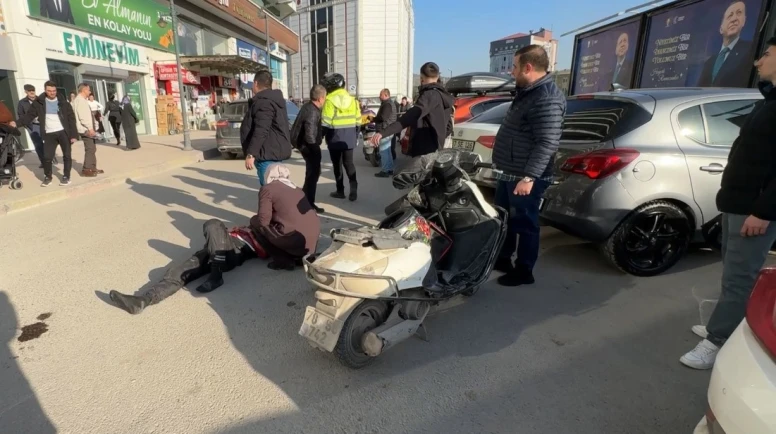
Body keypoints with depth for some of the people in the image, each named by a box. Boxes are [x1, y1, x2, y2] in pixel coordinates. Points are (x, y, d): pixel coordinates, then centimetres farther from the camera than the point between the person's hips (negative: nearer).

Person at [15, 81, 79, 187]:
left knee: (67, 155, 3)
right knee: (47, 157, -2)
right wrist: (17, 123, -11)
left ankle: (66, 176, 16)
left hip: (64, 132, -1)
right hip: (49, 134, 1)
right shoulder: (39, 102, 3)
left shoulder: (63, 102, 1)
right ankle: (48, 177, 16)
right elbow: (29, 115, 5)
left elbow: (71, 118, -1)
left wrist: (73, 134, -8)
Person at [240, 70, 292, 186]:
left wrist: (251, 154, -25)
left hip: (268, 153, -11)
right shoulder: (273, 99, 18)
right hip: (273, 151, 11)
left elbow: (261, 131, -25)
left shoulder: (263, 102, -16)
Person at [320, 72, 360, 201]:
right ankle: (353, 186, -5)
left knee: (337, 164, 6)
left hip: (335, 137, -5)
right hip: (350, 137, 5)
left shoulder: (330, 100, -12)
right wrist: (355, 136, 19)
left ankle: (340, 191, 13)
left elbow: (325, 123, -13)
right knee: (349, 162, 12)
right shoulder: (352, 99, 7)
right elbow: (357, 121, 10)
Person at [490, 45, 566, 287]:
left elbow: (547, 144, -26)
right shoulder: (528, 92, 13)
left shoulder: (547, 99, -20)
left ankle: (523, 271, 16)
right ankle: (502, 258, 35)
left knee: (524, 223, 2)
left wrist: (529, 177, -30)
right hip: (510, 173, 11)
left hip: (525, 177, -10)